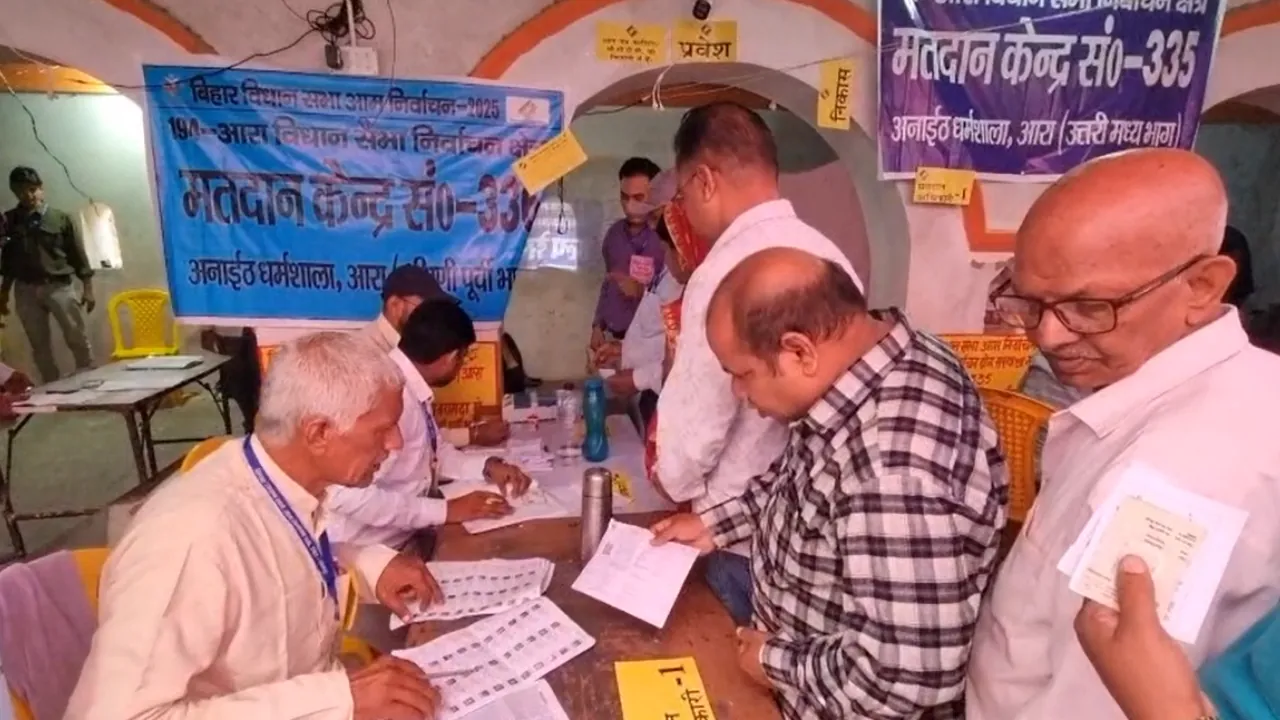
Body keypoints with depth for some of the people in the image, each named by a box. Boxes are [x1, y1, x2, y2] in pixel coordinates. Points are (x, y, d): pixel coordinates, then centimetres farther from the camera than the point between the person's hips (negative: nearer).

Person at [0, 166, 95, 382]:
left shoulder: (61, 219, 0)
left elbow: (79, 256, 0)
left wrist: (87, 288, -5)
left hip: (59, 286, -2)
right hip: (26, 290, 3)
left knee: (78, 339, -2)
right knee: (40, 344, 6)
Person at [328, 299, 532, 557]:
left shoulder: (413, 389, 1)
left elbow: (435, 453, 14)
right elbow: (348, 495, -31)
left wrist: (488, 466, -2)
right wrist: (445, 510, -26)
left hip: (409, 535, 8)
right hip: (371, 551, -8)